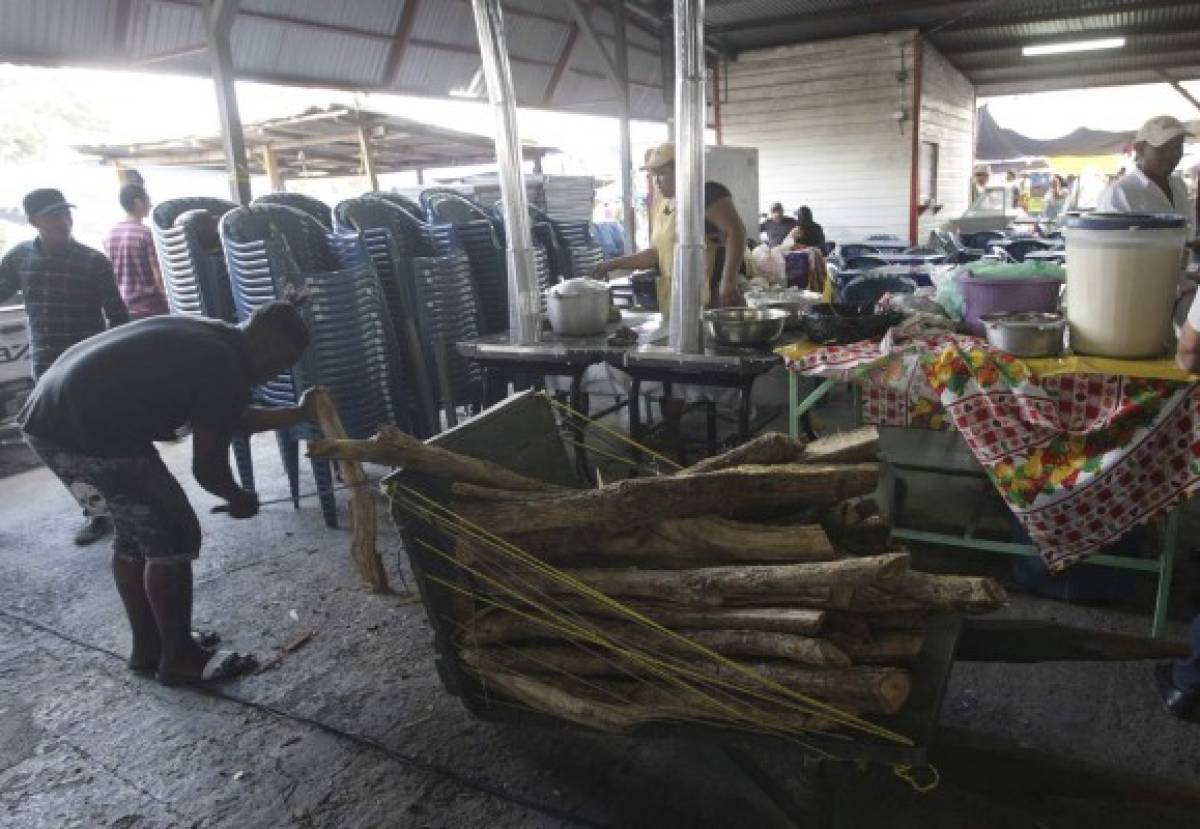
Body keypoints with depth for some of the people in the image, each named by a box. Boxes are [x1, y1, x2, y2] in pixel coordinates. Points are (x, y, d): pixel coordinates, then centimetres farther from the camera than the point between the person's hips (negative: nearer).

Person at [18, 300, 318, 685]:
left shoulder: (207, 337, 15)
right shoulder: (225, 367, -14)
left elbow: (229, 419, 28)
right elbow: (208, 467, -7)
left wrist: (297, 414, 30)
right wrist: (239, 499, 13)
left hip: (51, 416, 11)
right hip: (87, 432, -10)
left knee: (136, 531, 20)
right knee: (173, 535, 0)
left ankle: (147, 645, 31)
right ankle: (179, 656, 14)